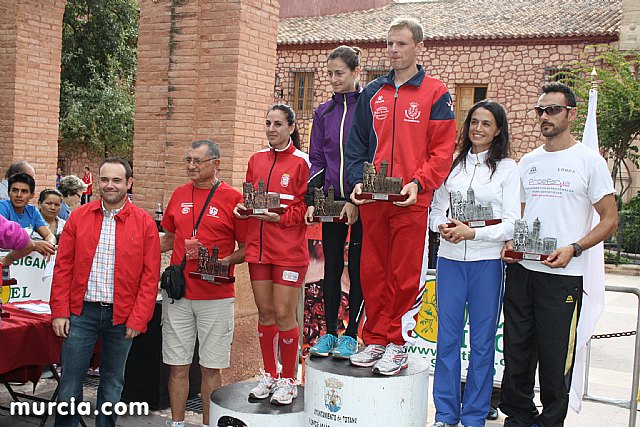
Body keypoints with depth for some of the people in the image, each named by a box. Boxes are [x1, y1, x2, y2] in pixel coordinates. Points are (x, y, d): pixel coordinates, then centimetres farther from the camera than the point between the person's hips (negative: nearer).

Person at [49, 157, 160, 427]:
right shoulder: (79, 217, 3)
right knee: (70, 381, 4)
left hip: (121, 315, -1)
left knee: (113, 382, 12)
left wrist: (138, 320, -7)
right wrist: (59, 312, -2)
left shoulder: (144, 223, -2)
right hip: (81, 311, 1)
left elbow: (150, 276, -3)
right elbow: (63, 267, 4)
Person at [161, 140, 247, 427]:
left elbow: (246, 249, -2)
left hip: (216, 296, -3)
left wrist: (225, 261, -19)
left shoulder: (233, 198, -3)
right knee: (178, 365, 8)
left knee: (211, 367, 5)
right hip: (178, 293, 4)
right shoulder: (180, 195, 10)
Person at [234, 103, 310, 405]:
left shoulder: (300, 162, -5)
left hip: (289, 250, -5)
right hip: (258, 246, 5)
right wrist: (242, 208, -1)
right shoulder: (256, 160, 12)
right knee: (265, 313, 11)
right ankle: (269, 376, 25)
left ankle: (288, 381, 14)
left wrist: (281, 218, -19)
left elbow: (306, 206, -8)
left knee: (284, 314, -2)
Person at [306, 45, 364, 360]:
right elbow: (317, 160, 12)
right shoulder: (324, 112, 11)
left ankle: (351, 335, 14)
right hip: (331, 200, 4)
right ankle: (329, 332, 19)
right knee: (331, 267, 9)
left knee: (357, 268, 3)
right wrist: (311, 199, 2)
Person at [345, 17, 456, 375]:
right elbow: (356, 145, 15)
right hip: (372, 199, 4)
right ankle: (375, 340, 20)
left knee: (406, 275, 0)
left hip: (412, 200, -4)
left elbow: (443, 150, -4)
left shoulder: (435, 93, 1)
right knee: (372, 272, 8)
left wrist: (418, 184, -17)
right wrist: (358, 181, 0)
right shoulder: (373, 93, 14)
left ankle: (398, 344, 13)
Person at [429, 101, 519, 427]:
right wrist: (442, 226, -9)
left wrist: (472, 233, -17)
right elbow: (436, 208, 13)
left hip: (487, 261, -3)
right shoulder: (453, 164, 11)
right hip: (450, 258, 3)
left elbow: (511, 223, -4)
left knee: (482, 341, 5)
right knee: (447, 337, 6)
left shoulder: (507, 168, 1)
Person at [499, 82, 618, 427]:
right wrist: (509, 243, 2)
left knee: (555, 358, 2)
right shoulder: (527, 162, 14)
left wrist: (573, 249, -16)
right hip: (520, 270, 5)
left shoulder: (589, 160, -1)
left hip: (562, 276, -5)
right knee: (516, 350, 10)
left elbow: (609, 220, -2)